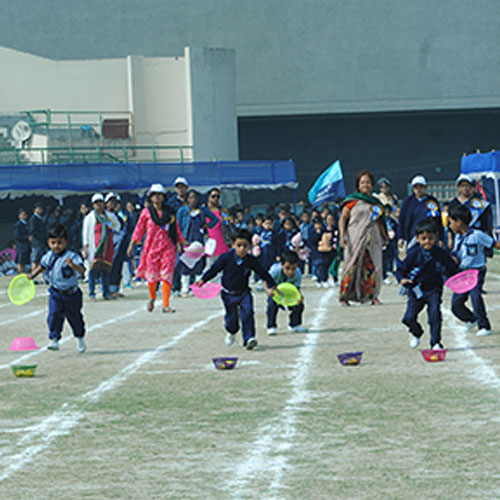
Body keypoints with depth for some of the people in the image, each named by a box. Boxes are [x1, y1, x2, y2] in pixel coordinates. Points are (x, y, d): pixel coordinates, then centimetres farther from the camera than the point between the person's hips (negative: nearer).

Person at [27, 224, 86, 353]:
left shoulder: (72, 257, -20)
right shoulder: (48, 257, -3)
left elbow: (81, 270, -35)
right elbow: (42, 266, 19)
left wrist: (73, 265, -53)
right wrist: (32, 275, 13)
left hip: (71, 294, -3)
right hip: (55, 293, 3)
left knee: (74, 317, 13)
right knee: (54, 315, -15)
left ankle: (79, 338, 37)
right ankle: (54, 340, -10)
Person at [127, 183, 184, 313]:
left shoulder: (170, 212, 7)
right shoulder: (146, 212, 2)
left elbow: (176, 228, 15)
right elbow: (139, 229, 7)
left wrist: (179, 244, 13)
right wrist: (132, 244, 5)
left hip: (168, 246, 1)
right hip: (152, 246, -1)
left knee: (167, 275, -7)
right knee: (152, 275, 3)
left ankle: (166, 305, -6)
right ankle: (152, 298, 31)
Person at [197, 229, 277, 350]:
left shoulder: (251, 261, -7)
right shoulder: (226, 258, -11)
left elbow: (263, 273, 5)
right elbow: (214, 269, 0)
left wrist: (272, 285, 8)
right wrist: (203, 280, -4)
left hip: (244, 293, 0)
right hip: (228, 293, 0)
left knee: (247, 313, -20)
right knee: (231, 317, 7)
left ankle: (249, 338, -17)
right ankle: (231, 332, 41)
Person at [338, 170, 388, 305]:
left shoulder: (376, 203, 16)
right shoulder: (353, 201, 2)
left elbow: (380, 222, 22)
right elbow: (343, 218, -2)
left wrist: (384, 237, 15)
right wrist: (342, 235, -13)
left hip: (372, 239, 4)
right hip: (355, 238, -4)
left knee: (373, 266, -1)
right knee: (353, 265, -8)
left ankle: (372, 295, 5)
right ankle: (344, 296, -6)